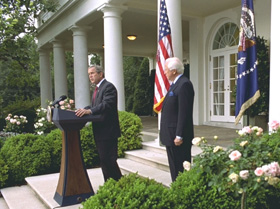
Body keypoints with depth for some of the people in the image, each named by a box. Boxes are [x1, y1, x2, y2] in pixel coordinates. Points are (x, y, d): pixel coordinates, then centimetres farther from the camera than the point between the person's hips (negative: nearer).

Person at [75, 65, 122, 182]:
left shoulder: (108, 87, -12)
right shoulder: (97, 89, 18)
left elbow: (107, 104, -27)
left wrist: (89, 111, -37)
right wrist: (82, 110, 3)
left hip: (108, 131, -10)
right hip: (100, 132, 10)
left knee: (109, 160, -7)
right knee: (104, 160, 15)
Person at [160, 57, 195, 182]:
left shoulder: (184, 84, -16)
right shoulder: (175, 84, 16)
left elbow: (184, 112, -21)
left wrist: (179, 136, -22)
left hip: (178, 137, -10)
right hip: (171, 135, 10)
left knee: (180, 168, -1)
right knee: (174, 167, 17)